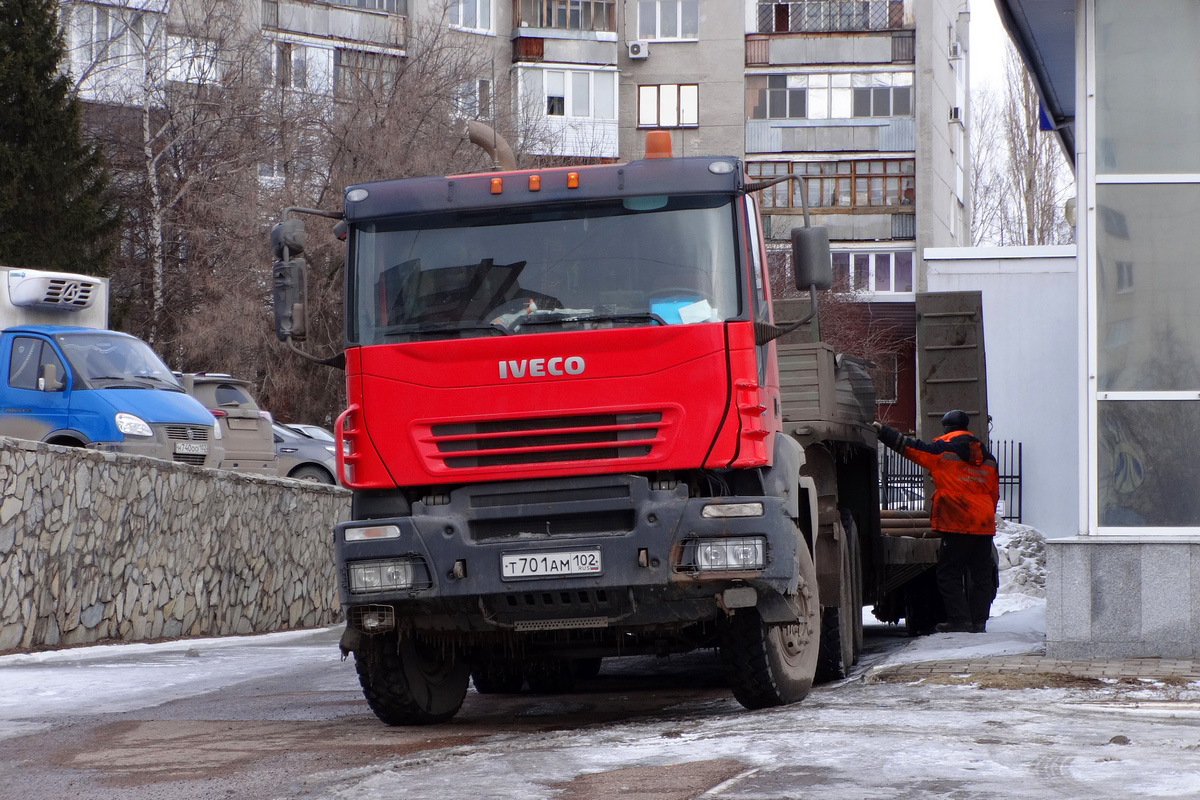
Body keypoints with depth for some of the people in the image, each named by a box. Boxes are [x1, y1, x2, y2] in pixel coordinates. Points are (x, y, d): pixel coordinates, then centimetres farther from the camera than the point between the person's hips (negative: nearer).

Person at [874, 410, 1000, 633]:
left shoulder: (942, 451, -3)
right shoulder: (987, 458, 14)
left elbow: (909, 446, 0)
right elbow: (994, 493, 18)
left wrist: (882, 431, 8)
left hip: (957, 524, -6)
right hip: (984, 525, 6)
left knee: (948, 573, 0)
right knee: (981, 574, 10)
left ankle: (960, 619, -6)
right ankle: (979, 620, 9)